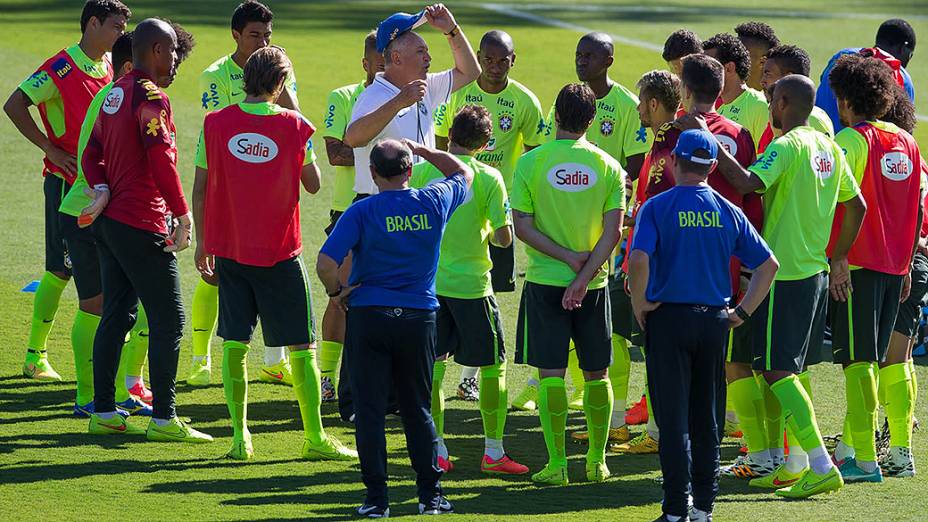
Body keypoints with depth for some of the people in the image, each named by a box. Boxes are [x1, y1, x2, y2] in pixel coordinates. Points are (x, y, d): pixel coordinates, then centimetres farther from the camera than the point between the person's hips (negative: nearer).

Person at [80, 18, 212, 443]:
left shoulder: (115, 93, 14)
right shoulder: (151, 98, -15)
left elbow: (92, 152, 18)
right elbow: (162, 161, -20)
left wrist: (102, 190, 4)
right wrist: (183, 216, -15)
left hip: (110, 221, 9)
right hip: (143, 225, -9)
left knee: (116, 315, 13)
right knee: (168, 320, -4)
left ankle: (103, 412, 16)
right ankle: (163, 419, -4)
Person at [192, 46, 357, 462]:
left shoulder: (215, 124, -4)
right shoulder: (295, 127, -8)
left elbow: (200, 188, 2)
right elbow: (313, 185, 6)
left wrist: (202, 241, 14)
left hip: (229, 251, 2)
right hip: (280, 254, -2)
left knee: (234, 345, 9)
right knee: (303, 347, 6)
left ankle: (240, 436, 5)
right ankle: (315, 439, 9)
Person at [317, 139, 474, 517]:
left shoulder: (362, 212, -9)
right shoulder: (434, 203, 0)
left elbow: (325, 263, -18)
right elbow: (464, 174, 22)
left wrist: (337, 292, -1)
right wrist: (425, 151, 25)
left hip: (369, 318, -3)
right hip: (419, 316, 3)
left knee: (369, 411, 4)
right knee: (418, 410, 13)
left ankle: (377, 498, 2)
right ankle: (430, 495, 13)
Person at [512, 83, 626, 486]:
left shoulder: (531, 162, -5)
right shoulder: (607, 166, -1)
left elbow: (522, 226, -9)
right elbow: (613, 231, -7)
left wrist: (567, 256, -9)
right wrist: (584, 274, -9)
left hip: (544, 282, -1)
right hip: (594, 285, 2)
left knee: (551, 373, 1)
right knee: (597, 373, 13)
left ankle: (556, 463, -3)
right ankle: (597, 460, 17)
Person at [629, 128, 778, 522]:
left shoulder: (657, 207, -6)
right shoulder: (727, 211, 5)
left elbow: (639, 260, -21)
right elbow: (768, 264, 4)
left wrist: (640, 307, -7)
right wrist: (743, 311, 9)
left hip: (669, 317, -3)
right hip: (714, 320, 3)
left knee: (673, 417, 0)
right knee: (707, 419, 12)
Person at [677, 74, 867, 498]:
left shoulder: (787, 146, -15)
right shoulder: (829, 148, 11)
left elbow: (747, 182, -30)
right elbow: (857, 206, 17)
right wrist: (839, 259, 25)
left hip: (784, 275, -9)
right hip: (816, 271, 9)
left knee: (776, 371, -8)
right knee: (789, 369, 16)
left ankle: (822, 466, -15)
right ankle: (794, 466, 16)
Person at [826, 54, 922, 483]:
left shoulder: (851, 140, -9)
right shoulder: (906, 142, 11)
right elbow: (917, 209, 15)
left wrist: (831, 261, -11)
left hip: (857, 264, -7)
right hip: (894, 266, 7)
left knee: (858, 360, -6)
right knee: (870, 360, 14)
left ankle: (864, 459, -9)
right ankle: (849, 445, 20)